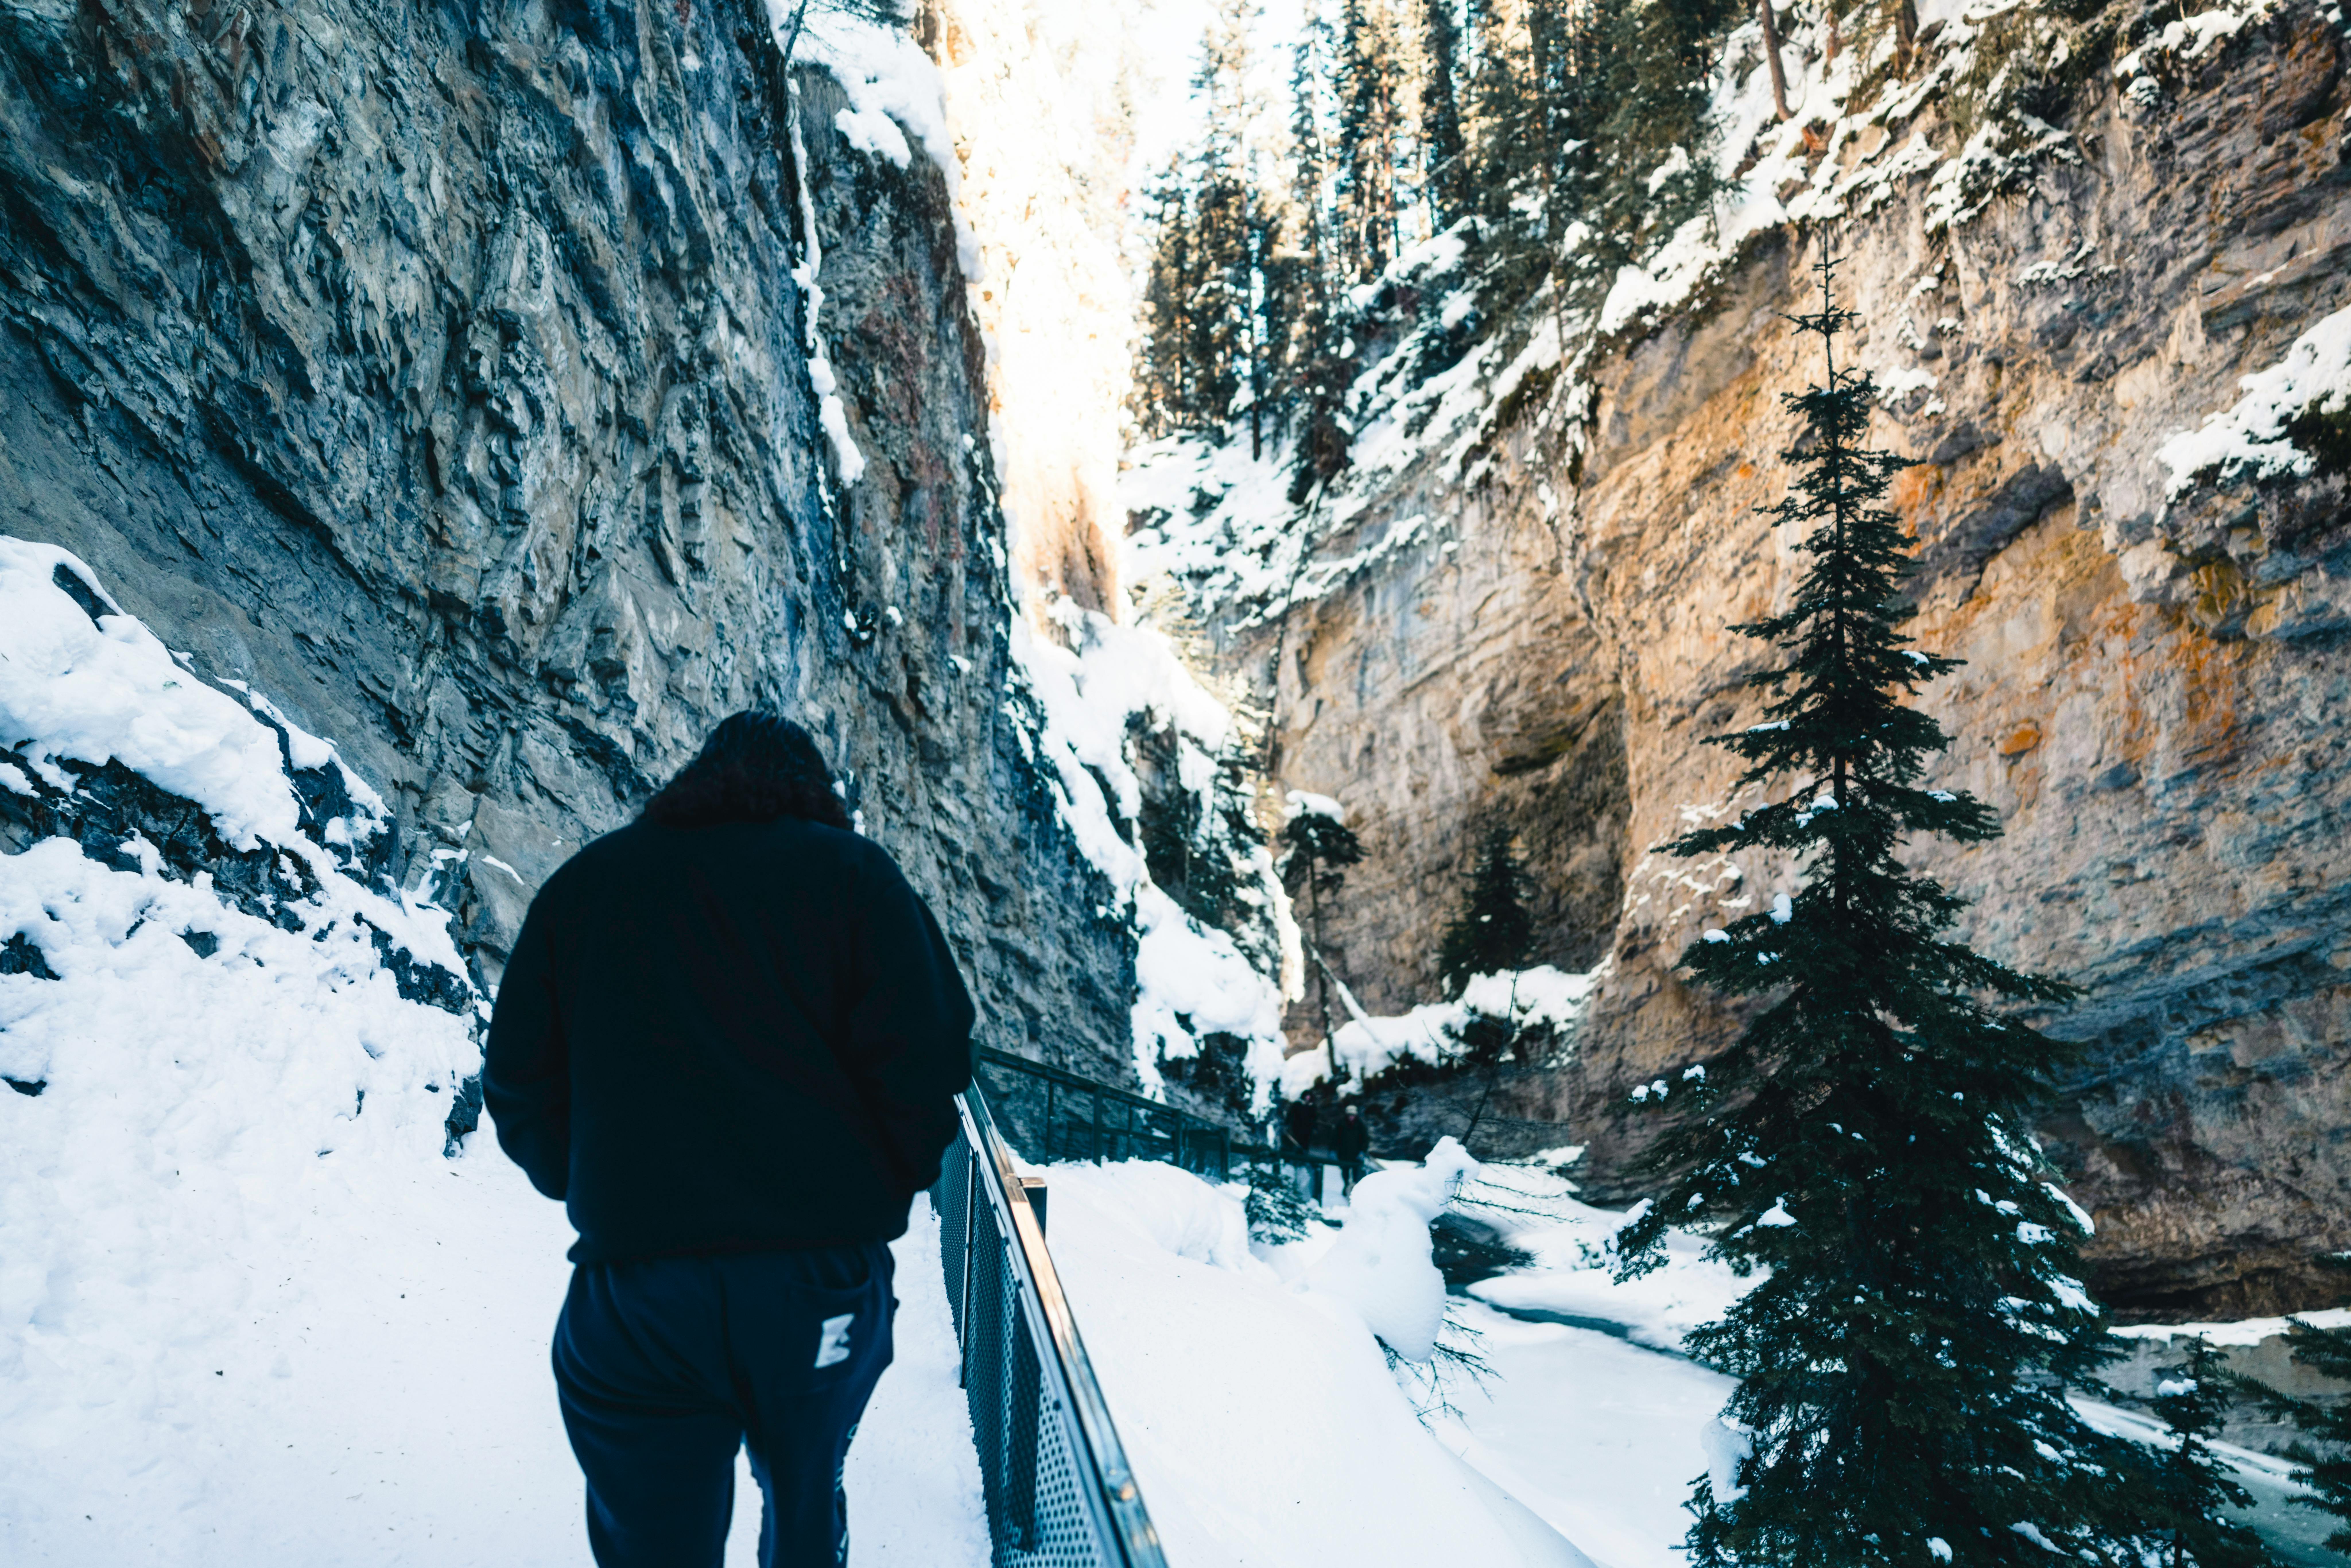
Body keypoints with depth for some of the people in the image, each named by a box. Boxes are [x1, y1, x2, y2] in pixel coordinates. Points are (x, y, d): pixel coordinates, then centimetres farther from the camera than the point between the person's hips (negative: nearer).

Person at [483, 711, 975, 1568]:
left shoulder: (580, 884, 9)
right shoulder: (853, 872, 0)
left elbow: (518, 1088, 9)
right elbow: (924, 1064, -8)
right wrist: (885, 1188, 9)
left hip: (630, 1288, 1)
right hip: (823, 1283, -1)